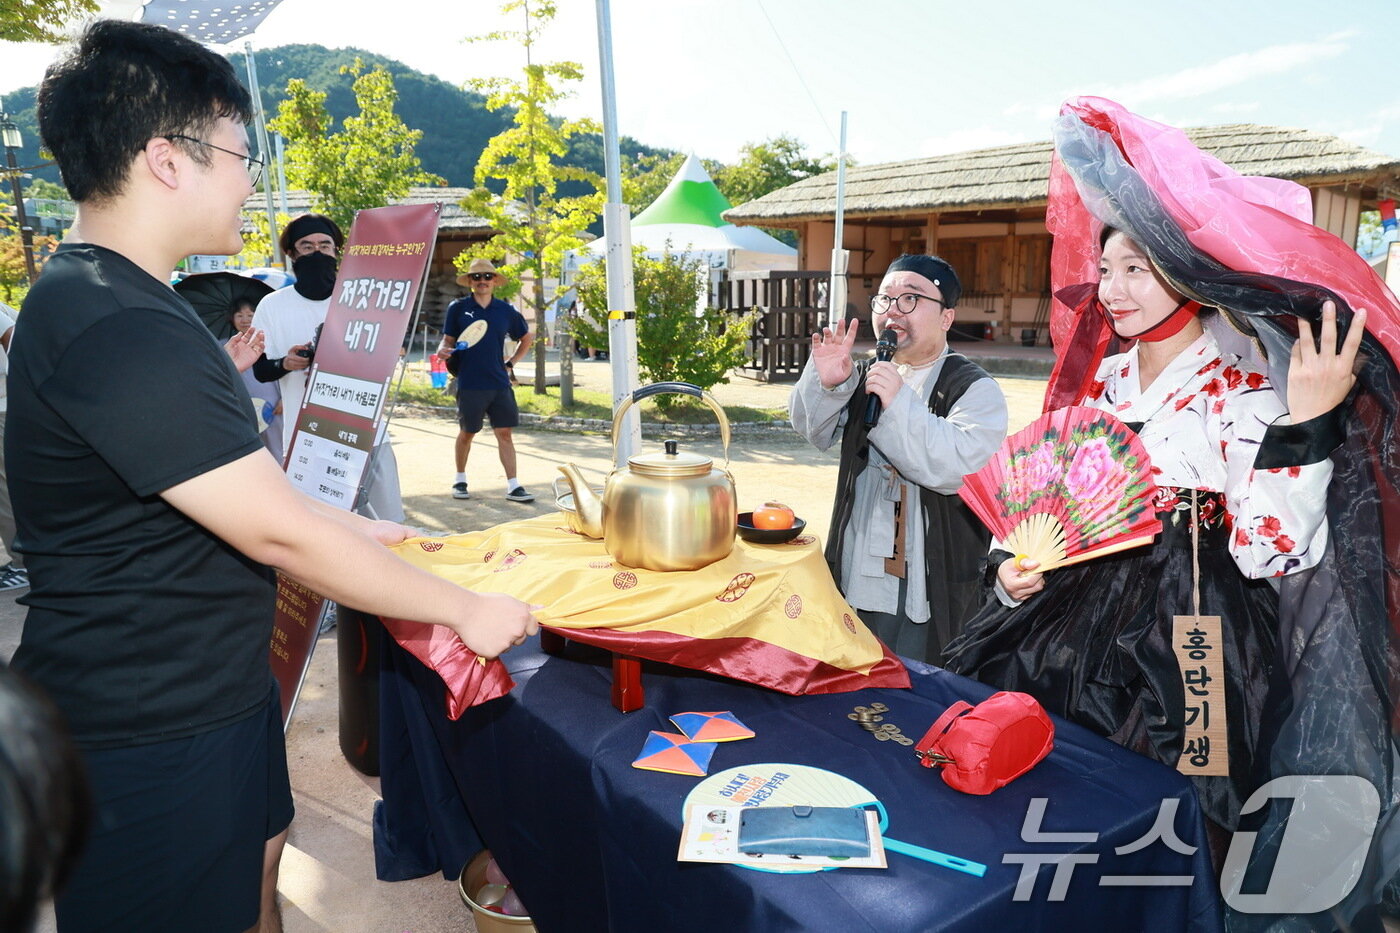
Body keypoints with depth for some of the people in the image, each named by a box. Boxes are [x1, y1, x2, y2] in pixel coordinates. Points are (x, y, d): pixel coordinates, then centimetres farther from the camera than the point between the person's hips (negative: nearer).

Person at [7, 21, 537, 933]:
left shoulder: (126, 301, 8)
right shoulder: (116, 330, -28)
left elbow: (235, 482, 14)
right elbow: (279, 533, -27)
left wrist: (364, 531, 12)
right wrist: (467, 610, -18)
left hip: (216, 685, 10)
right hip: (147, 730, -9)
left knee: (256, 857, 25)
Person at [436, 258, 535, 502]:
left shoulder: (505, 310, 6)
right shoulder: (458, 308, 2)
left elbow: (527, 338, 19)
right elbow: (448, 340, 7)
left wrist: (511, 363, 11)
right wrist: (443, 351, -15)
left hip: (500, 383, 2)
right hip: (469, 384, -1)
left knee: (504, 432, 0)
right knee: (467, 433, 9)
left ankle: (513, 486, 2)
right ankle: (460, 480, 27)